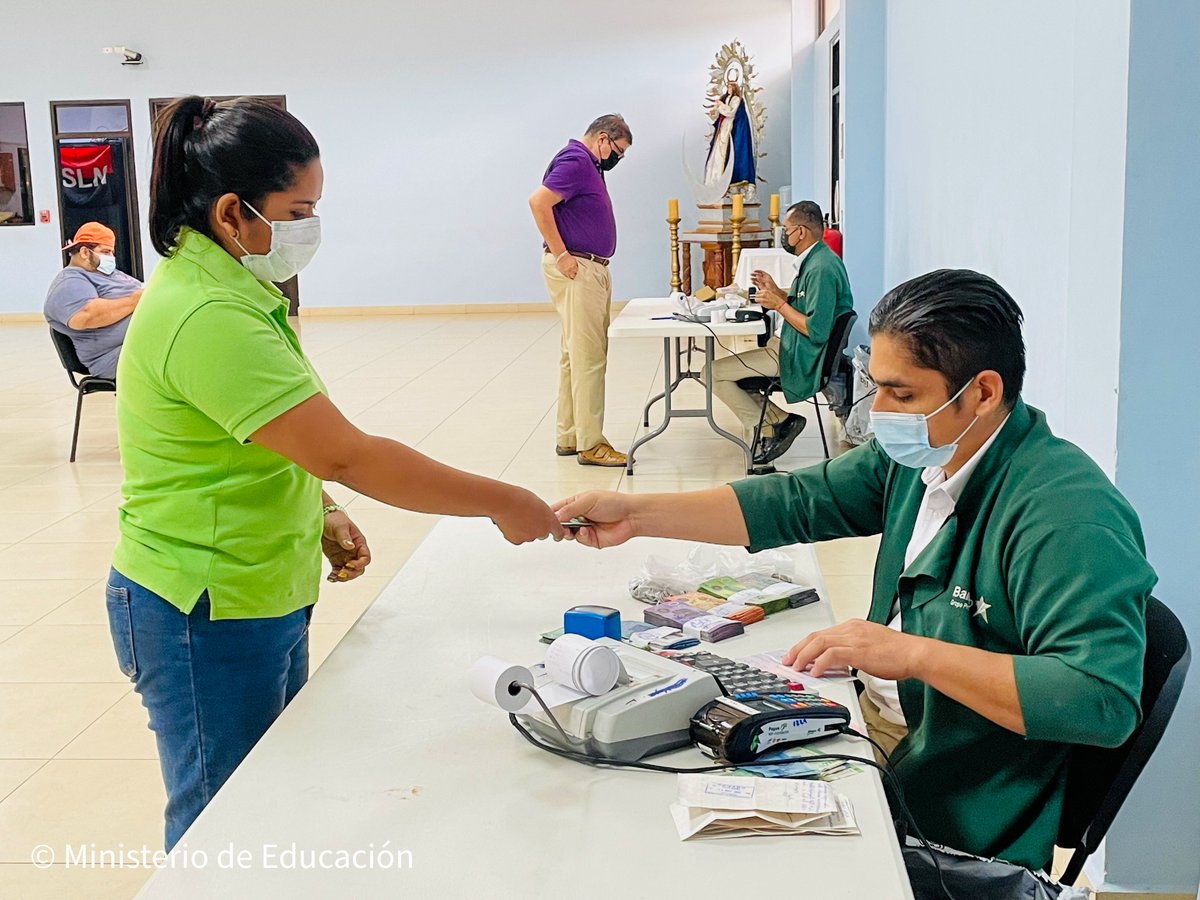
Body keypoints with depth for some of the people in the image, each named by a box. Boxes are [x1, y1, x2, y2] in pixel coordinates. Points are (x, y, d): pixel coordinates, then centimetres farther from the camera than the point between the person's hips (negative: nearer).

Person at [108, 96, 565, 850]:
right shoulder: (209, 319, -27)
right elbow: (348, 455, -29)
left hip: (262, 599, 10)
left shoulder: (227, 287, 7)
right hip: (208, 618, -10)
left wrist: (320, 513, 5)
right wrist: (503, 502, -22)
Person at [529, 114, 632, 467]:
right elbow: (539, 202, -24)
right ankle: (590, 444, -8)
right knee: (588, 356, -10)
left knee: (576, 355, 13)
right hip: (576, 270, -11)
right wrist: (561, 255, -22)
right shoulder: (575, 161, -12)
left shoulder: (588, 165, 18)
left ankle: (569, 437, 19)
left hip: (592, 269, 11)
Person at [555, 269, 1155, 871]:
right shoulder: (920, 454, 0)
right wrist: (635, 514, 1)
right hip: (874, 733, 7)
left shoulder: (1067, 516, -26)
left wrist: (913, 653, -34)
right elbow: (798, 502, 6)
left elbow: (1105, 699, -33)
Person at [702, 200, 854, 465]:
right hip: (785, 344, 11)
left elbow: (817, 331, -27)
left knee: (712, 373, -11)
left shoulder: (821, 269, -22)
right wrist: (776, 291, 7)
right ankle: (777, 424, 9)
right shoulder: (815, 260, 10)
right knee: (724, 369, 18)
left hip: (796, 356, -11)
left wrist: (779, 304, -18)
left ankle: (775, 423, -1)